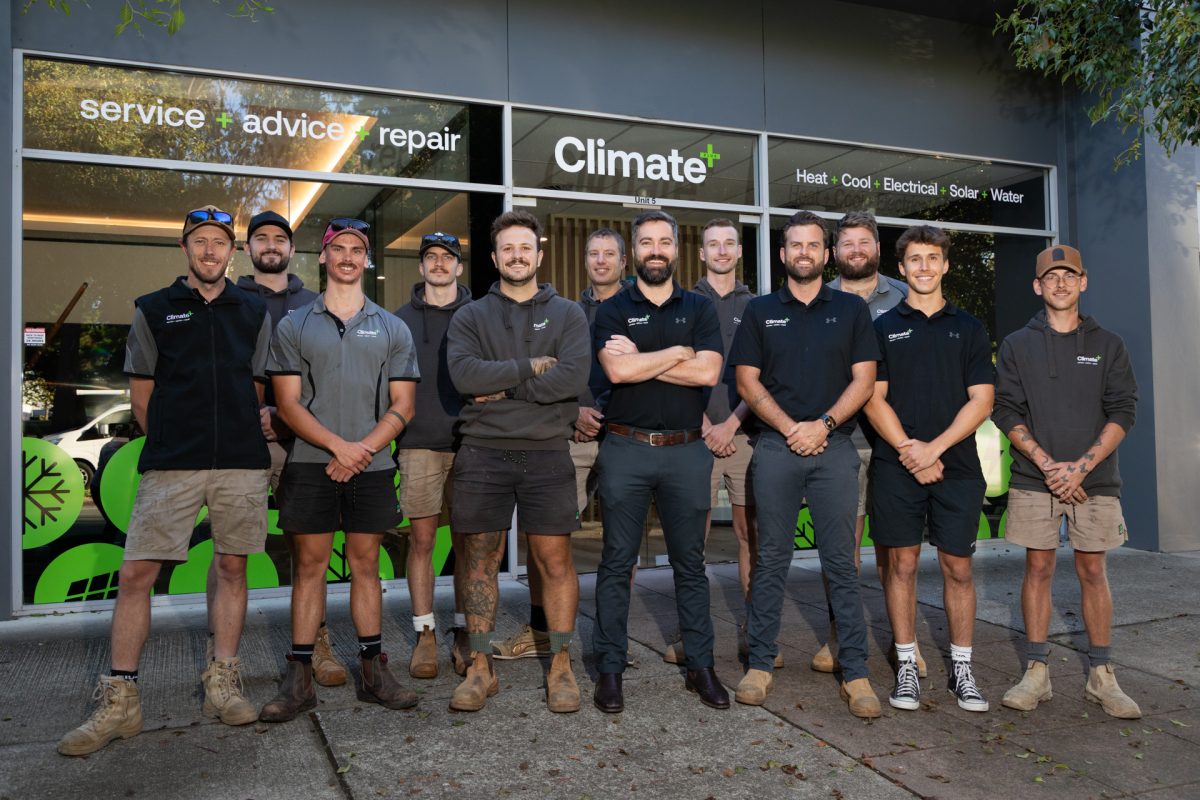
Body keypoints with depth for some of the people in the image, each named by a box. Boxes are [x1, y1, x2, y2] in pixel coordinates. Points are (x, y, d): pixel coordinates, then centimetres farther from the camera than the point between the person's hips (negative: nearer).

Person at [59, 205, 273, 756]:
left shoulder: (253, 313, 11)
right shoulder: (153, 310, 7)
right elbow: (141, 396, 10)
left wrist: (234, 438, 12)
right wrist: (175, 442, 10)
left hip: (242, 463, 2)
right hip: (169, 466, -1)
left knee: (231, 569, 6)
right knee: (136, 573, -5)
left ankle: (222, 684, 18)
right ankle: (119, 702, 5)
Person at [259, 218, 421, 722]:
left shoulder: (392, 329, 9)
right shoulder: (294, 326, 7)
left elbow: (402, 406, 4)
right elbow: (288, 404, -1)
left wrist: (363, 449, -11)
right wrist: (338, 445, -14)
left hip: (372, 466, 1)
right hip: (310, 464, -1)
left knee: (365, 566, 8)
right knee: (310, 566, 3)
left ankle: (374, 671, 15)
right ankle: (299, 678, 10)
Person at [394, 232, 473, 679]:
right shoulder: (400, 319, 10)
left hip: (468, 444, 0)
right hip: (419, 445, 1)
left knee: (467, 542, 4)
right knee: (421, 541, 2)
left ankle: (464, 633, 16)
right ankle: (424, 634, 13)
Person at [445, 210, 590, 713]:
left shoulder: (567, 315, 8)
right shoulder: (470, 317, 10)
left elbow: (572, 379, -10)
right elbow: (463, 373, -10)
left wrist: (502, 387, -10)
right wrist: (532, 367, -10)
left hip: (547, 454, -1)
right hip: (482, 452, 1)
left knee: (554, 561, 3)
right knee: (480, 561, 6)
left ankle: (561, 666, 16)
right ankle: (480, 667, 18)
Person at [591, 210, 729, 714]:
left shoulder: (699, 310, 9)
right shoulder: (613, 311, 6)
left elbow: (708, 372, -8)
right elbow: (617, 370, -13)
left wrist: (641, 359, -9)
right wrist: (677, 353, -6)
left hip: (686, 450, 1)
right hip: (625, 449, -1)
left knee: (690, 563, 9)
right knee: (617, 563, 4)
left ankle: (700, 666, 20)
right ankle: (610, 669, 14)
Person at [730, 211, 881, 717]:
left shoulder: (851, 309, 10)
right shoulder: (760, 311, 10)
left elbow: (864, 379, 3)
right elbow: (747, 381, 3)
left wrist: (824, 423, -11)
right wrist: (789, 427, -9)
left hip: (834, 447, 0)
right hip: (775, 447, 0)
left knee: (841, 562, 2)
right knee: (771, 560, 5)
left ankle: (855, 673, 9)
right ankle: (760, 664, 14)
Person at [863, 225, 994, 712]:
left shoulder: (969, 328, 9)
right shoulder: (884, 328, 8)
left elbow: (981, 400, 1)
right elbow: (874, 399, 1)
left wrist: (934, 447, -11)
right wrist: (909, 449, -11)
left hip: (956, 466, 1)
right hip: (896, 467, 0)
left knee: (957, 567, 6)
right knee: (901, 564, 3)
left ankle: (962, 669, 18)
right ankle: (906, 666, 15)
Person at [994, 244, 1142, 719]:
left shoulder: (1107, 345, 8)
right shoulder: (1017, 345, 6)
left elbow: (1123, 411, 1)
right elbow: (1007, 412, 0)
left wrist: (1082, 465, -12)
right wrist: (1047, 464, -12)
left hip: (1094, 479, 1)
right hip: (1034, 479, 0)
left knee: (1092, 570, 4)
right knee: (1038, 568, 2)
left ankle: (1102, 677, 14)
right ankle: (1036, 674, 10)